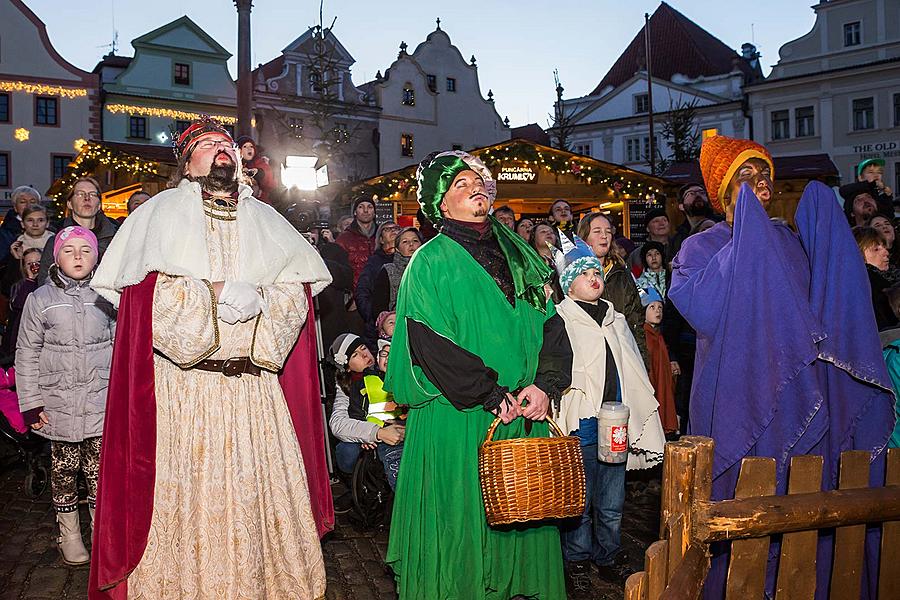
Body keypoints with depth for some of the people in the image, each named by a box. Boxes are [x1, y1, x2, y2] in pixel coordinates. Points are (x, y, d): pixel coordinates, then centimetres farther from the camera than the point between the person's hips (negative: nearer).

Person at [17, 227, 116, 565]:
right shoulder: (40, 299, 0)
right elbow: (27, 354, 3)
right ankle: (69, 534, 29)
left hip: (102, 402, 0)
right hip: (58, 404, 0)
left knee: (100, 471, 4)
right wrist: (31, 403, -1)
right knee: (64, 470, 11)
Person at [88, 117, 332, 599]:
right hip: (184, 386, -2)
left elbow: (299, 286, 6)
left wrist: (259, 300, -11)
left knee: (263, 496, 4)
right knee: (187, 500, -1)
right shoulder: (163, 211, 8)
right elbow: (151, 289, -7)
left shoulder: (264, 219, 17)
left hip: (257, 386, 3)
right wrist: (215, 293, -12)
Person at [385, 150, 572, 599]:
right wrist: (490, 395, -16)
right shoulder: (431, 262, -4)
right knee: (463, 519, 3)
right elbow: (431, 344, -14)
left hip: (525, 412, 5)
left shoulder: (517, 254, 11)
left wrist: (545, 384, -9)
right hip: (459, 419, -5)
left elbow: (551, 323, 6)